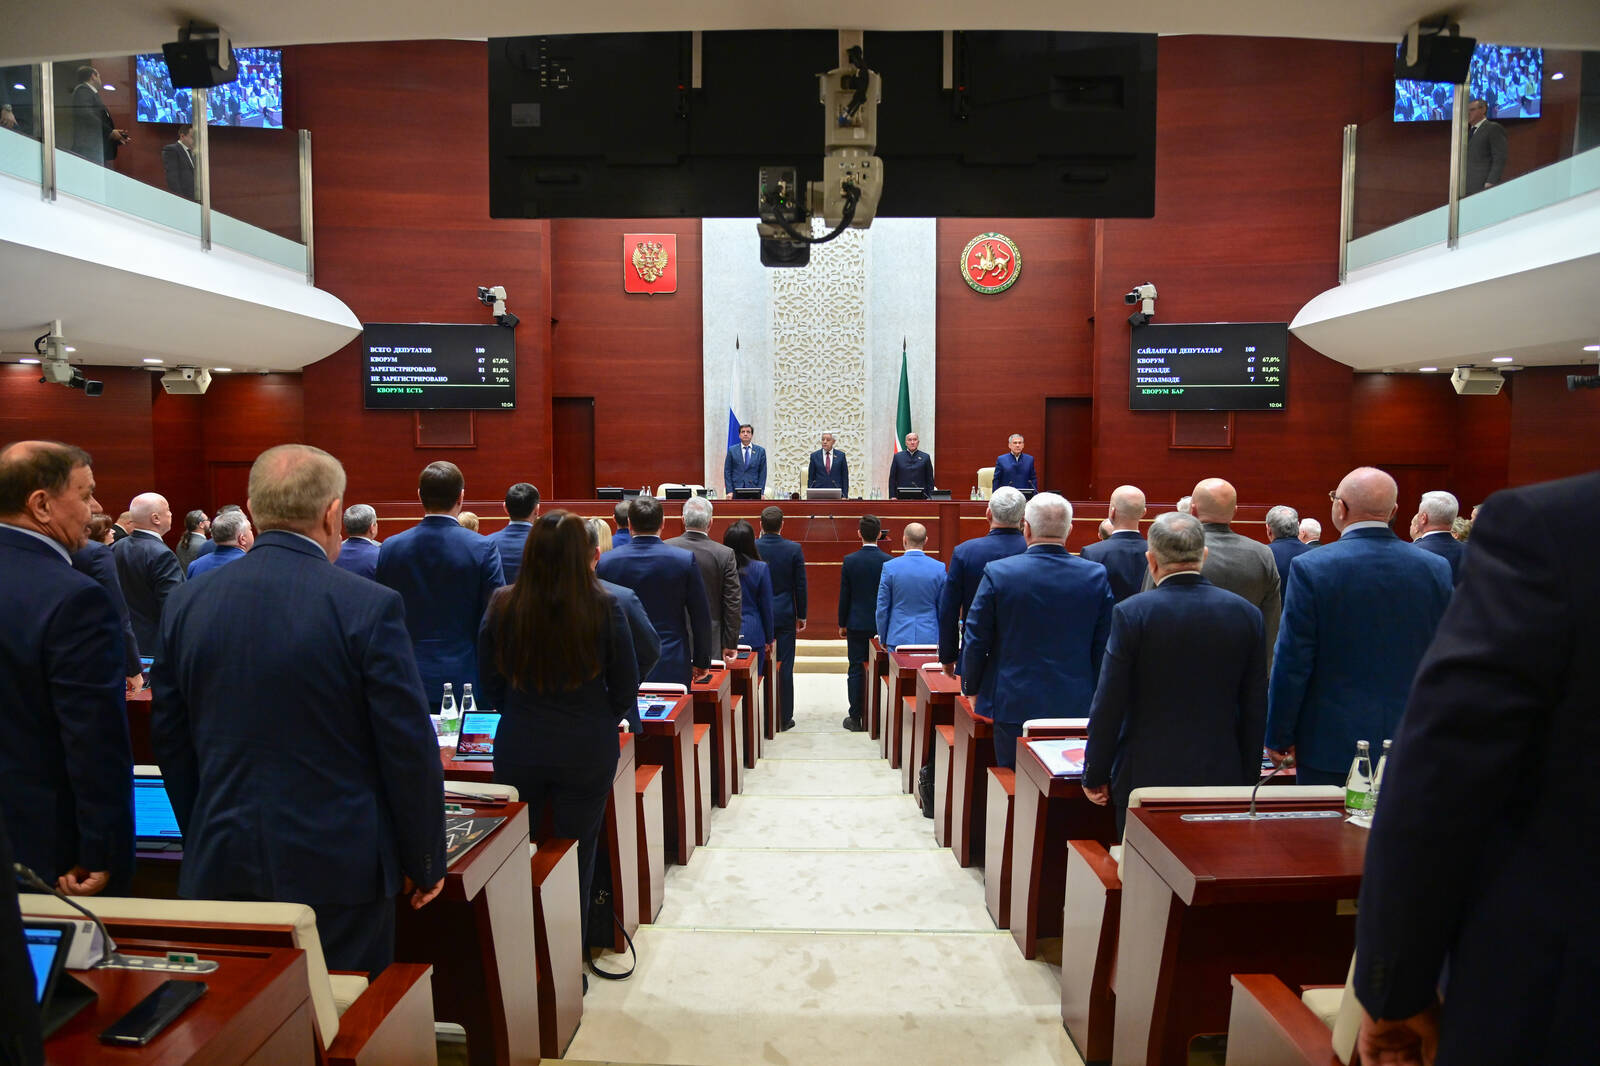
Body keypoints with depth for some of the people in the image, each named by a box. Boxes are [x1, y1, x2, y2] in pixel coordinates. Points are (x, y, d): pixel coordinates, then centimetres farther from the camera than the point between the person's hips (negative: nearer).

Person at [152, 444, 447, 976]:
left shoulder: (186, 604, 0)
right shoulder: (370, 607, -15)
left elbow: (169, 742, 9)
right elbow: (409, 748, -12)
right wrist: (425, 862, 0)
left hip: (219, 866, 5)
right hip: (338, 870, -4)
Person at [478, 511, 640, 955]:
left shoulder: (502, 607, -9)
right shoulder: (604, 609, -15)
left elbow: (490, 686, 2)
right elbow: (626, 686, -6)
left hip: (517, 749, 2)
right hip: (587, 751, -2)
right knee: (576, 856, 14)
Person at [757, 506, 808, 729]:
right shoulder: (794, 549, -6)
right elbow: (800, 585, -3)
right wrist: (801, 615, 6)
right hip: (785, 616, 0)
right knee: (784, 667, 6)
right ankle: (784, 718, 11)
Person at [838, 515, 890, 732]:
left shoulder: (849, 561, -7)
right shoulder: (889, 561, -7)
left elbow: (844, 595, -3)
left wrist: (842, 624, 7)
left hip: (857, 624, 0)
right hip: (882, 624, 1)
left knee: (856, 671, 6)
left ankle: (856, 718, 9)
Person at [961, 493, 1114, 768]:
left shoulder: (998, 573, -9)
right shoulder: (1097, 576, -3)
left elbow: (976, 641, -3)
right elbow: (1104, 647, 2)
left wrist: (971, 687, 12)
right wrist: (1095, 699, 14)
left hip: (1013, 705, -2)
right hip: (1076, 707, 2)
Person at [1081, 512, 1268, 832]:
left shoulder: (1131, 613, -11)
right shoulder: (1247, 614, 0)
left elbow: (1108, 705, -9)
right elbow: (1256, 709, 4)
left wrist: (1094, 775, 1)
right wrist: (1248, 779, 14)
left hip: (1146, 775, -3)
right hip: (1222, 778, 3)